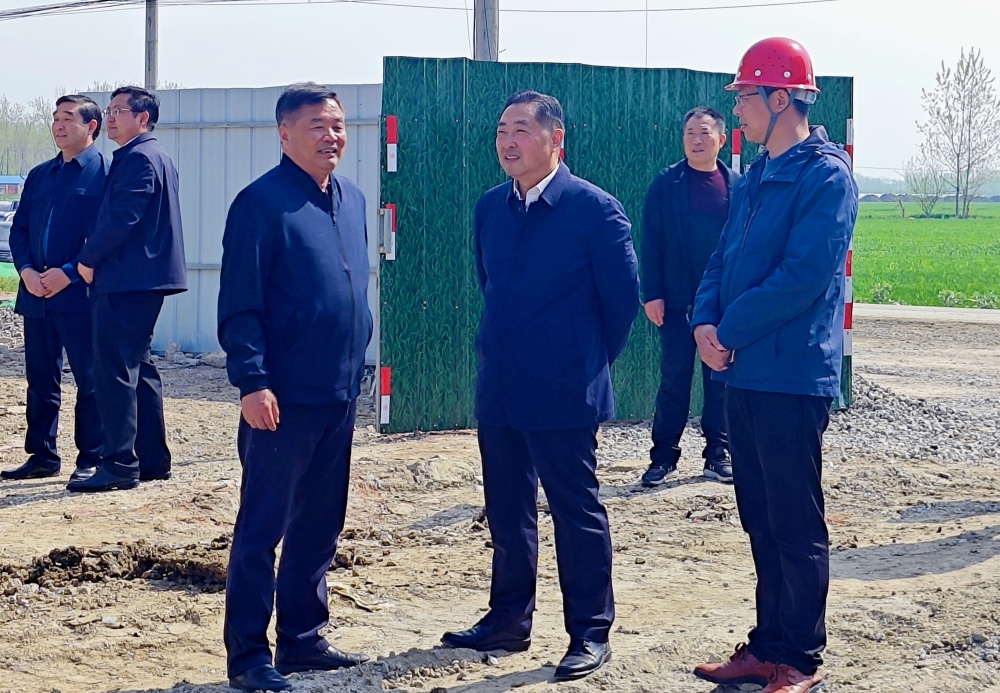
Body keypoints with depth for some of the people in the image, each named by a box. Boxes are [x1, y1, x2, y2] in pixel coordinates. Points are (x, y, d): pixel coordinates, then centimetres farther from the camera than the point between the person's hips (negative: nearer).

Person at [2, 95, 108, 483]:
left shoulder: (106, 174, -3)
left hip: (80, 294, -7)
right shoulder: (39, 176, 18)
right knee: (40, 378, 10)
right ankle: (42, 456, 18)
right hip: (37, 294, 7)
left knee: (90, 379, -1)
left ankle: (91, 460, 5)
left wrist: (69, 273, -18)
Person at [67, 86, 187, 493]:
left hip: (126, 282, -11)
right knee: (139, 369, 14)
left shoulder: (139, 158, -12)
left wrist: (87, 260, -9)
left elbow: (121, 217, -20)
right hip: (142, 280, 11)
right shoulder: (150, 157, 20)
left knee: (114, 372, -9)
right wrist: (96, 260, 14)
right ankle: (153, 460, 18)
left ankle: (120, 465, -9)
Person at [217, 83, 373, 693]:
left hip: (340, 395, 7)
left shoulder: (352, 199, 12)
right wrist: (252, 381, -19)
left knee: (320, 525, 13)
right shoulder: (261, 203, -10)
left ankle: (304, 639, 24)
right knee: (262, 527, -1)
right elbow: (240, 306, -13)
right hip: (285, 398, -7)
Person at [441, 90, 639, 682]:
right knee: (508, 511, 14)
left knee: (577, 511, 2)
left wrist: (592, 361, 3)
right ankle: (509, 621, 26)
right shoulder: (490, 208, 8)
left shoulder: (594, 209, -10)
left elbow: (624, 296, -5)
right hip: (499, 389, 6)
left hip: (564, 392, -6)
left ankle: (591, 634, 10)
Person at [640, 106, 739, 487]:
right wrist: (652, 294, -9)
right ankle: (664, 456, 10)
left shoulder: (736, 185, 5)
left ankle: (718, 454, 17)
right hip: (676, 301, -2)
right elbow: (651, 241, -2)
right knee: (674, 380, 2)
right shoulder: (666, 183, 0)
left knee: (720, 380, 8)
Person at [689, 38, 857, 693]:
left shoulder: (825, 175, -12)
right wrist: (705, 322, -3)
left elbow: (804, 277, -20)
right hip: (744, 373, 9)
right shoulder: (754, 180, 16)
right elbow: (723, 262, 17)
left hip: (792, 377, -9)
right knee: (762, 519, 14)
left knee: (796, 526, -1)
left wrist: (730, 333, -14)